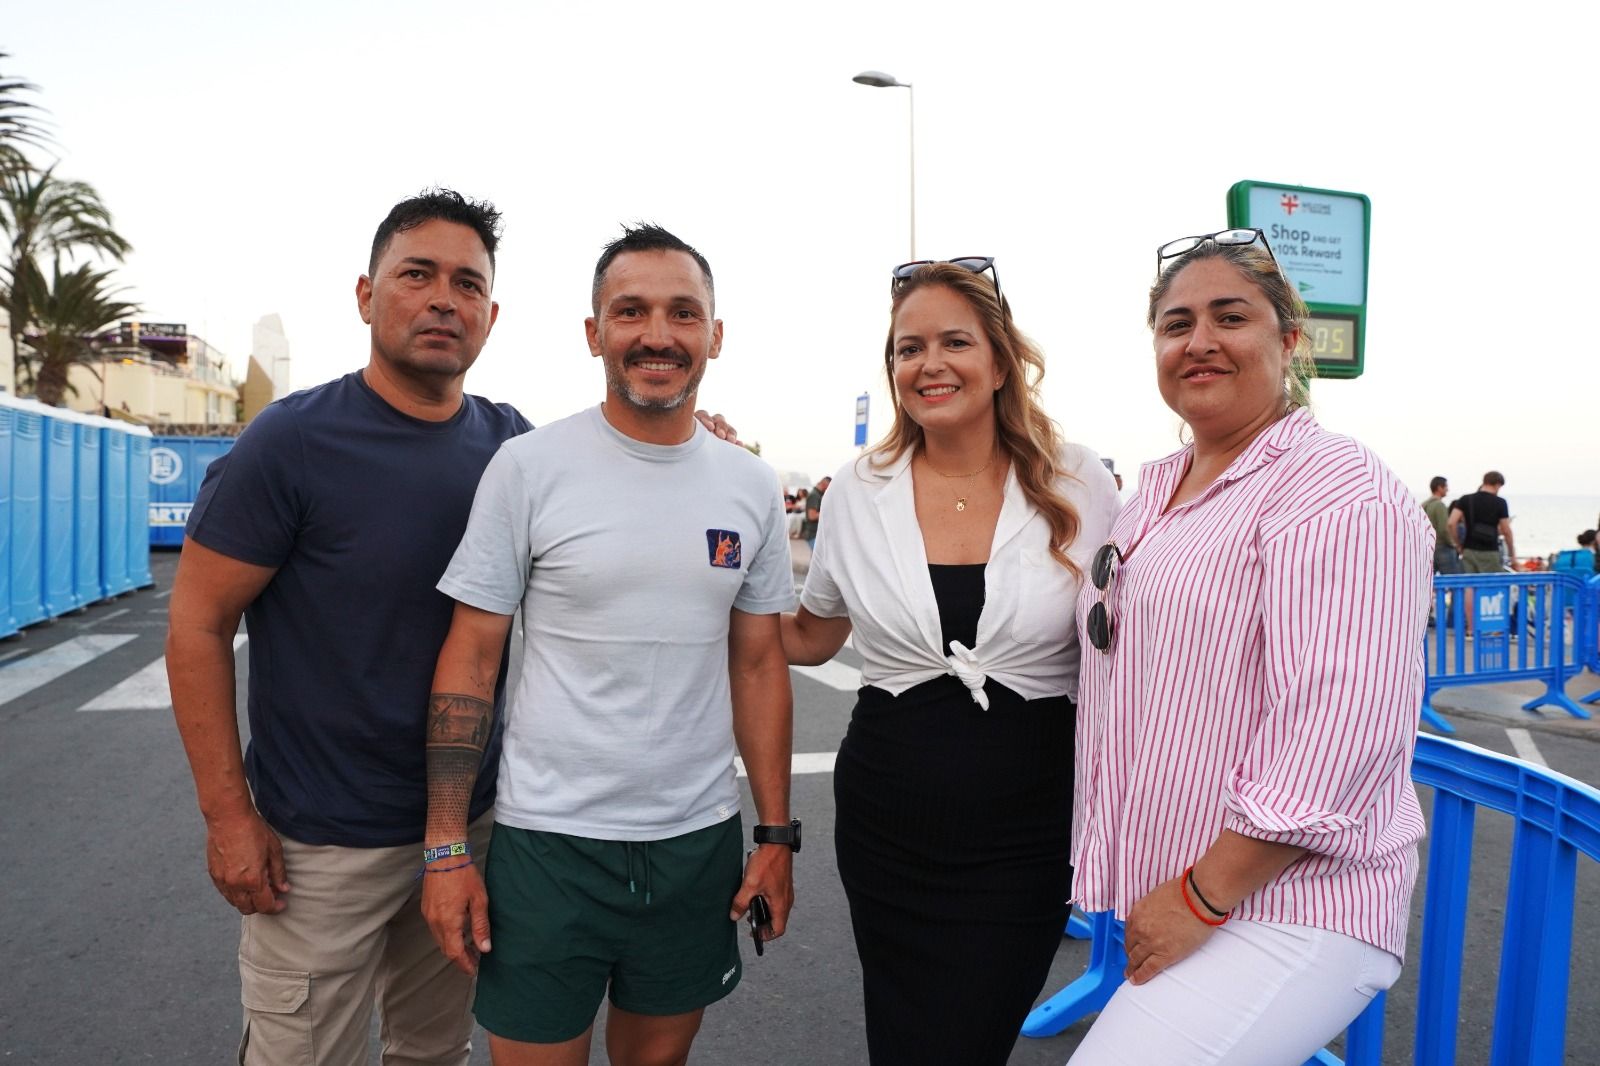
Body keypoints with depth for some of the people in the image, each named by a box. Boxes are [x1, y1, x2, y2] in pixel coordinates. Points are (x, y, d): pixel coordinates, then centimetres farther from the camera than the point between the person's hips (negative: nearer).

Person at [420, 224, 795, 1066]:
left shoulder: (751, 487, 1)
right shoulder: (528, 468, -8)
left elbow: (757, 664, 7)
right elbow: (469, 659, -5)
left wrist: (777, 833, 4)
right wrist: (446, 847, -8)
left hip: (699, 840, 3)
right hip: (548, 839, -3)